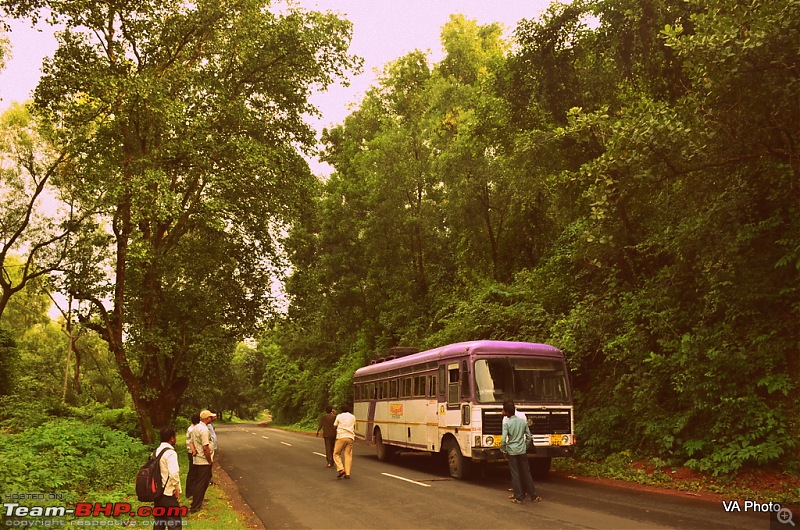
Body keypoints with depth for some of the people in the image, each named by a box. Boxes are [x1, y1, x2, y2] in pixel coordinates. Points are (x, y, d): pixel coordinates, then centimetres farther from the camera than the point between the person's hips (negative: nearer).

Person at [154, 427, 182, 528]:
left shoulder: (156, 452, 8)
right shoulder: (170, 453, -17)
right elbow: (174, 473, -28)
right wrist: (177, 488, -14)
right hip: (168, 495, -8)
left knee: (158, 524, 17)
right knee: (175, 525, 0)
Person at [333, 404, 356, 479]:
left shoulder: (339, 416, 7)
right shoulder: (353, 417, 16)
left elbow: (334, 426, 12)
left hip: (341, 437, -3)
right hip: (350, 437, 3)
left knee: (336, 454, 6)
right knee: (348, 455, 3)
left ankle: (340, 469, -12)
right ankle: (347, 473, -5)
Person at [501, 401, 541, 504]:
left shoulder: (506, 424, -12)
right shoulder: (523, 422, 2)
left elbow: (503, 440, -16)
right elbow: (529, 436, 8)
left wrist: (504, 451, -2)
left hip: (512, 452, -4)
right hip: (522, 451, 4)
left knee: (515, 474, 4)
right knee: (526, 473, 11)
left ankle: (519, 497, 6)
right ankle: (534, 496, 14)